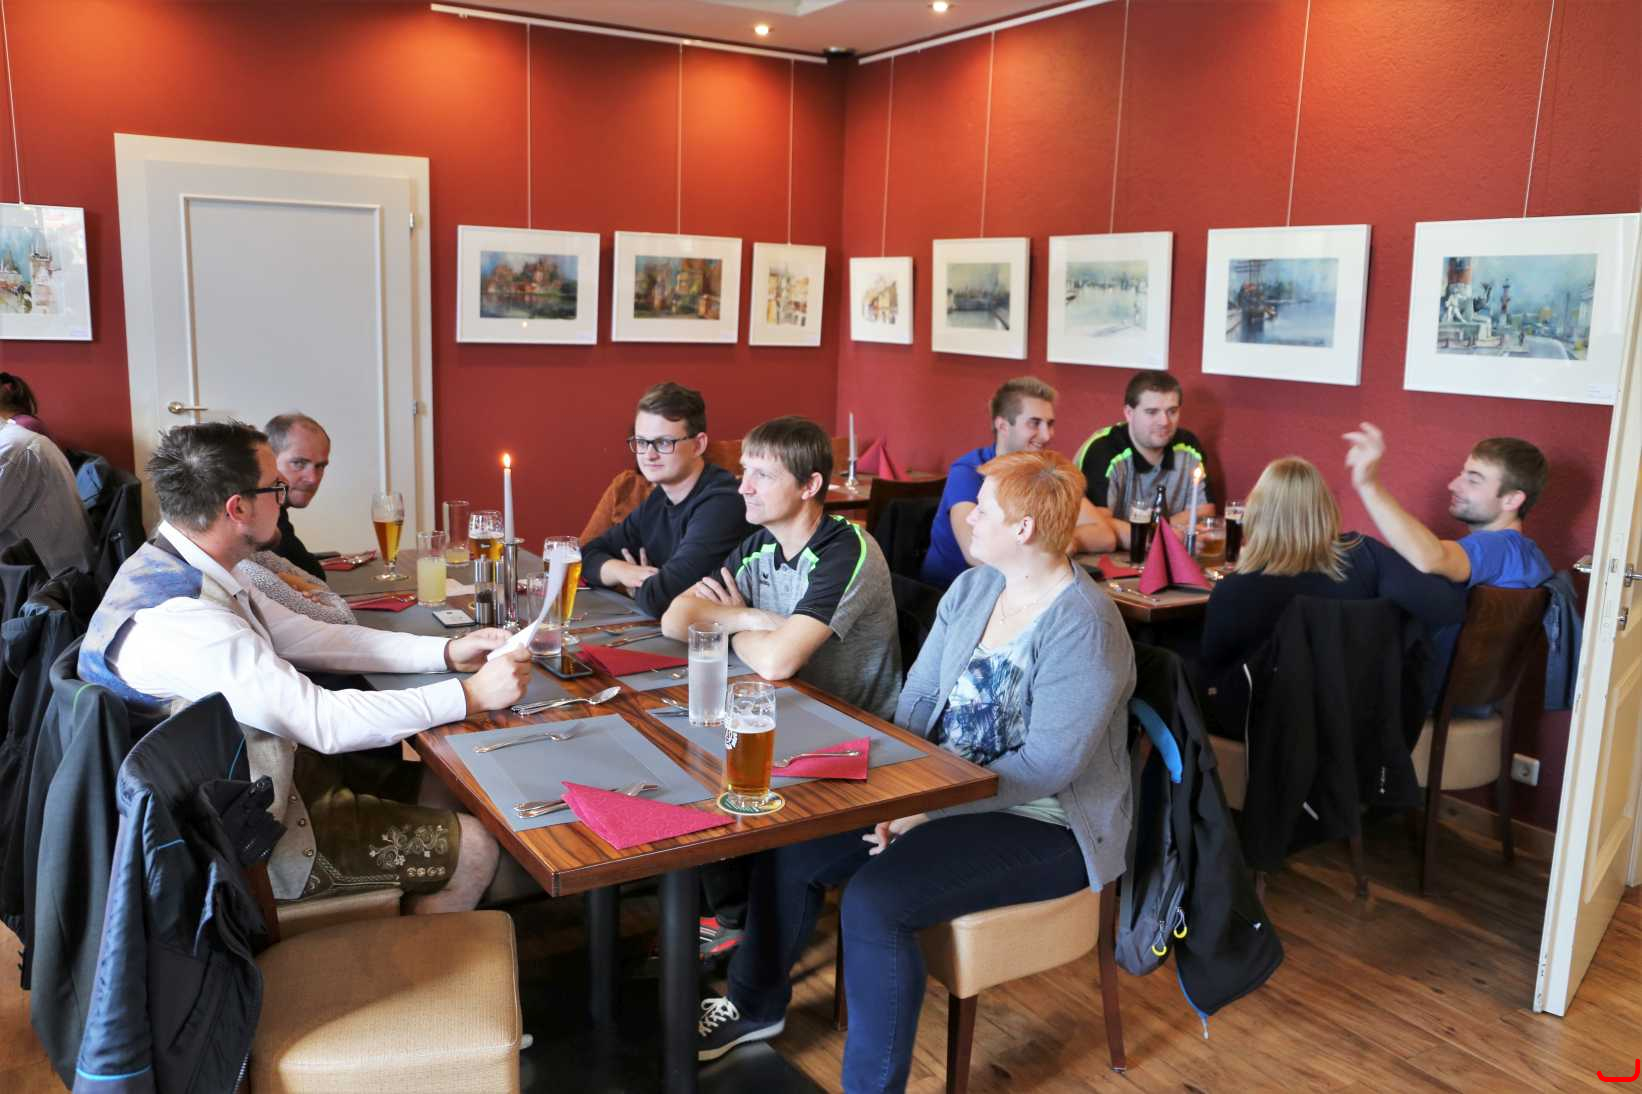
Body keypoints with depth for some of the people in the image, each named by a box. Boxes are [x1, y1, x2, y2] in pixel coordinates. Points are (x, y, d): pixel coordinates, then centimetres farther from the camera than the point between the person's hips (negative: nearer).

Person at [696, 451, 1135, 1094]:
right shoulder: (972, 588, 3)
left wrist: (929, 808, -24)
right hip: (943, 792, 8)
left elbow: (1046, 765, -25)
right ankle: (757, 1002, 24)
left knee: (875, 900, -27)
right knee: (791, 845, -2)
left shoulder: (1083, 628, -22)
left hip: (1044, 824, -8)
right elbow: (918, 695, 4)